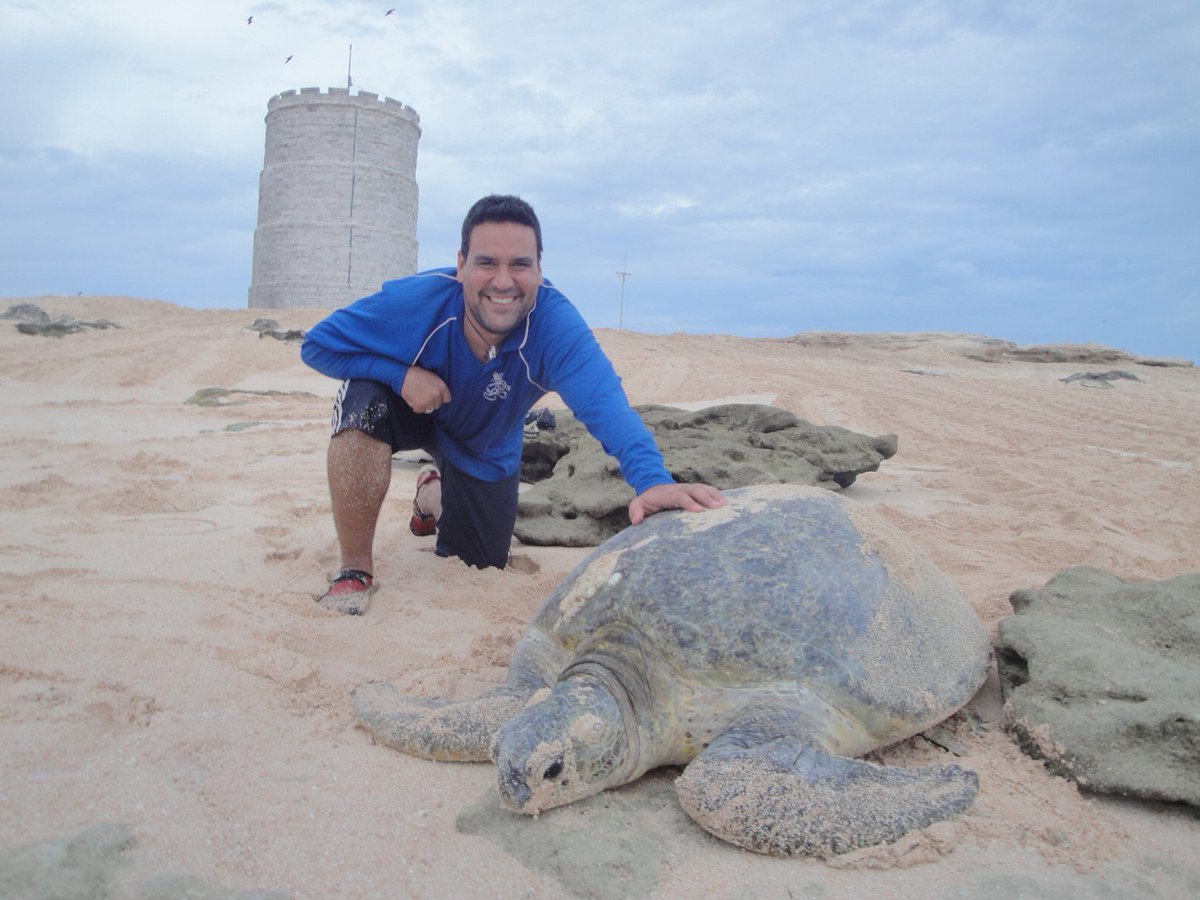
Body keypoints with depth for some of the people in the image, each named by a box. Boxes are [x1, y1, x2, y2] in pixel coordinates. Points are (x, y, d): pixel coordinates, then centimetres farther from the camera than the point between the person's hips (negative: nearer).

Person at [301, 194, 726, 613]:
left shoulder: (554, 321, -36)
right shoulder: (418, 299, -34)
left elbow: (604, 401, -52)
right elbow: (318, 344, -22)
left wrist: (652, 479, -71)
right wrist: (401, 374, -38)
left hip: (485, 450, 2)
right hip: (408, 406, -1)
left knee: (477, 571, 12)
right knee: (365, 404, -38)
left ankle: (432, 495, 47)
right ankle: (355, 571, -19)